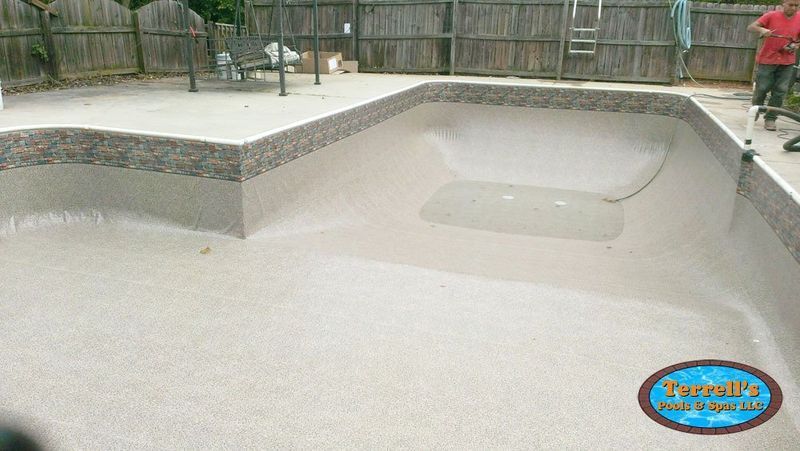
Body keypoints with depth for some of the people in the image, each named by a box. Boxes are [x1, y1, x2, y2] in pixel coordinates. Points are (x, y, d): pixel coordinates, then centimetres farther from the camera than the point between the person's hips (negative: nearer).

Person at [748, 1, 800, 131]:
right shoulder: (772, 16, -7)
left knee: (780, 91, -1)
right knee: (762, 88, 3)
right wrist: (761, 29, -31)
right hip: (767, 60, -2)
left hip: (787, 62, 2)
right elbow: (750, 27, -11)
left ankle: (770, 119, 8)